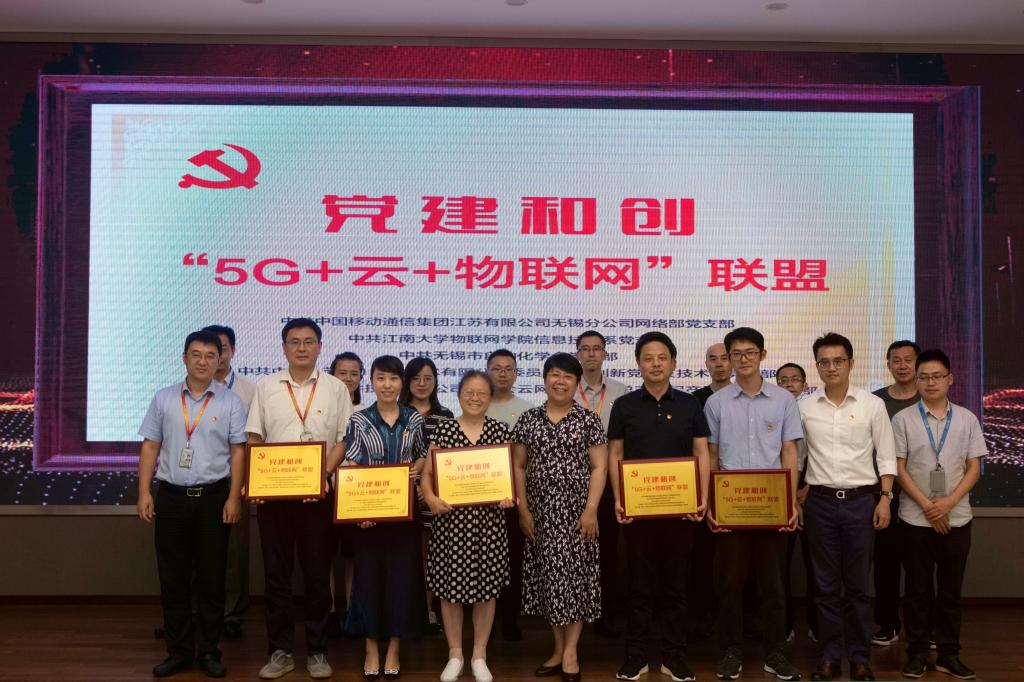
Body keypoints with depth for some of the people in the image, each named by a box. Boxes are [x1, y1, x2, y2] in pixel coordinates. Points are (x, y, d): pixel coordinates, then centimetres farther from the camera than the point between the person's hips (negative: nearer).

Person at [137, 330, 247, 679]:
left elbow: (238, 451, -2)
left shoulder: (230, 402, 0)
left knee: (211, 579, 5)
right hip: (171, 496, 2)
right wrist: (144, 492, -2)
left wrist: (234, 498, -9)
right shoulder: (163, 399, 6)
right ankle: (178, 651, 19)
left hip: (213, 497, -1)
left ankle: (209, 651, 17)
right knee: (173, 579, 7)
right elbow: (150, 446, 6)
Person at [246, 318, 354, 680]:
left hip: (318, 493, -1)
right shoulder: (266, 387, 6)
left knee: (318, 574, 6)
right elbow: (254, 439, 7)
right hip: (273, 492, 1)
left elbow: (343, 440, 1)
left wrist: (323, 476, -13)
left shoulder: (336, 389, 3)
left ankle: (317, 651, 18)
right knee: (276, 573, 6)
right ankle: (280, 651, 18)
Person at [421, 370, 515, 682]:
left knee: (486, 586, 7)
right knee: (449, 585, 6)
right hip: (451, 519, 0)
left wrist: (509, 495, -13)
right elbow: (427, 473, 2)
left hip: (489, 519, 1)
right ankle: (455, 655, 24)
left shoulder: (500, 431, 3)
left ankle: (479, 656, 24)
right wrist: (430, 498, -17)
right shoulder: (443, 429, 1)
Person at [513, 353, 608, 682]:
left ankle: (571, 651, 12)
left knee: (574, 574, 0)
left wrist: (591, 509, -11)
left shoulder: (588, 419, -2)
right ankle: (558, 649, 21)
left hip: (576, 510, -2)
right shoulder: (528, 419, 4)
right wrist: (523, 509, 1)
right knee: (548, 576, 7)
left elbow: (599, 467, -4)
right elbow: (518, 467, 7)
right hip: (540, 511, 3)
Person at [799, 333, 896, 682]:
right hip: (821, 501, 1)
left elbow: (886, 456, 2)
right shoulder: (804, 407, 2)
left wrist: (885, 498, -6)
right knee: (826, 584, 8)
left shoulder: (872, 404, 0)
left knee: (858, 584, 6)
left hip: (861, 499, -1)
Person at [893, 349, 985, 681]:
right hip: (915, 518, -2)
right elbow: (899, 468, -3)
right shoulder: (902, 419, -2)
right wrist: (927, 507, -11)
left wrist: (948, 503, -11)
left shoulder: (967, 419, 4)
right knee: (918, 589, 6)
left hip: (956, 518, 2)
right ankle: (917, 653, 15)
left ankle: (949, 654, 20)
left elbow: (974, 468, 2)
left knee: (951, 588, 10)